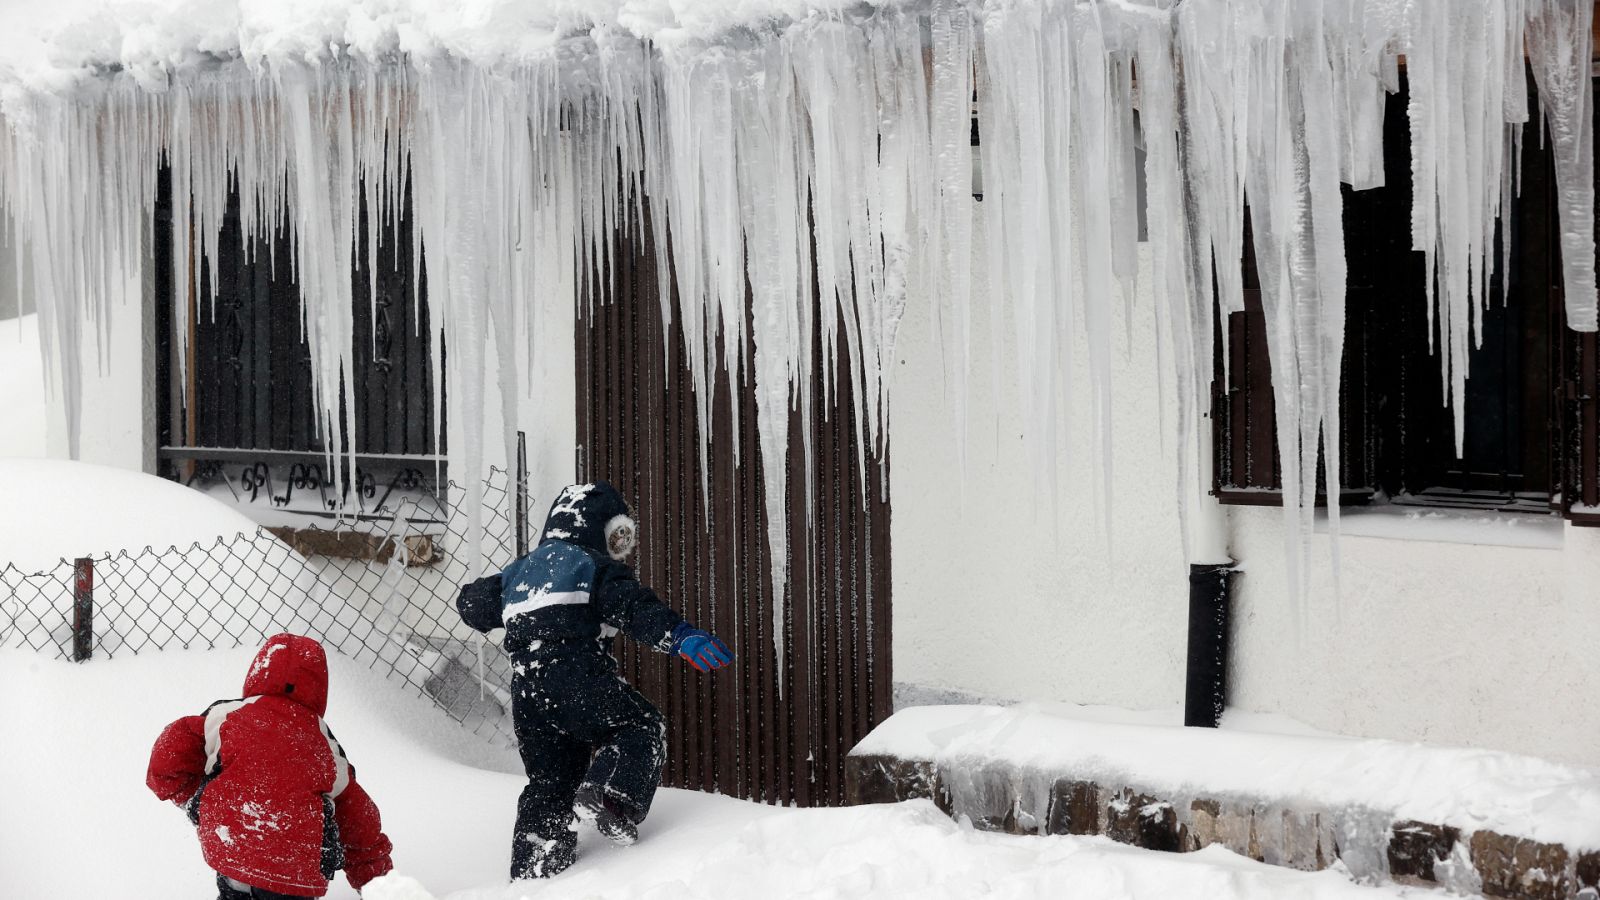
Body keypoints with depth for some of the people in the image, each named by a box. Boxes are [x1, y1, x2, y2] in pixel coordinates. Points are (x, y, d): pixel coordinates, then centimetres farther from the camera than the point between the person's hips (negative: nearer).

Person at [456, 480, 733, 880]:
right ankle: (612, 794, -24)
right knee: (643, 727, 3)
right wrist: (680, 635, -24)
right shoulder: (595, 565, 4)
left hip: (526, 693, 7)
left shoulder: (519, 571, 24)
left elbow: (473, 604, 32)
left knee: (548, 783, 14)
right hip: (577, 681, -7)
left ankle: (531, 874, 9)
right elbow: (635, 606, -13)